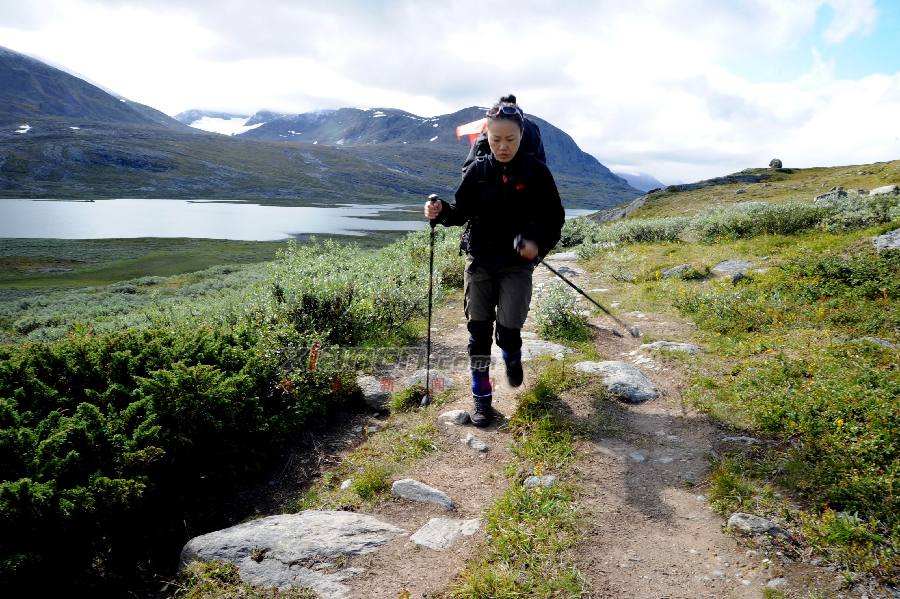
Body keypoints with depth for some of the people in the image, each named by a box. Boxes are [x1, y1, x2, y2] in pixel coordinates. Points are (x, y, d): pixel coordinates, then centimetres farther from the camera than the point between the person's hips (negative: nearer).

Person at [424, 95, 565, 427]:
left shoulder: (535, 170, -6)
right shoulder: (478, 170, 0)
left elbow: (554, 217, -1)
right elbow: (461, 211, 4)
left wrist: (538, 244, -19)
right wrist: (441, 211, -18)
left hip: (517, 264, -2)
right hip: (480, 261, 2)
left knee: (508, 331, -5)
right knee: (478, 331, 4)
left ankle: (512, 358, 33)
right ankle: (481, 397, 19)